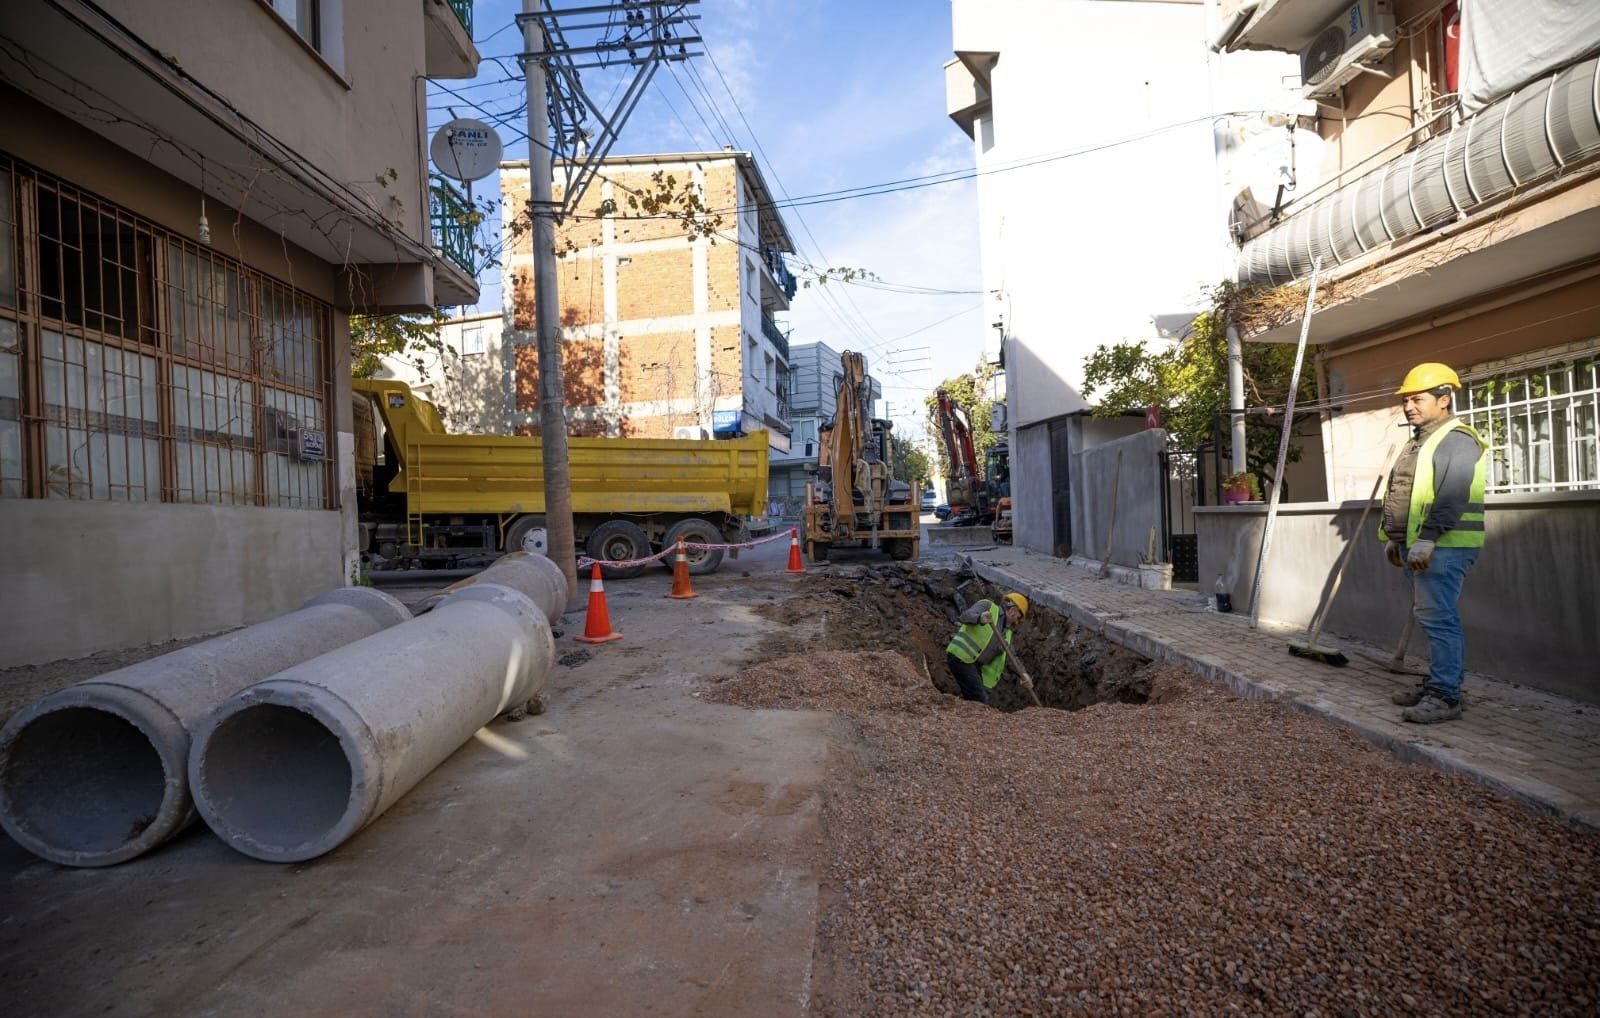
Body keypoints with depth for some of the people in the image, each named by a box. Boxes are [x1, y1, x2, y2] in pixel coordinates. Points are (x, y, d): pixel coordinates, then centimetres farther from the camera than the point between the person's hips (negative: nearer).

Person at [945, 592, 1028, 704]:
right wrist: (980, 618, -37)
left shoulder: (1007, 632, 22)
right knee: (979, 700, -16)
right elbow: (965, 616, -15)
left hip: (976, 665, 9)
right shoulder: (988, 606, 2)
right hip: (961, 655, -9)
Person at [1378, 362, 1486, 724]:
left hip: (1443, 546, -10)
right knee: (1432, 617, 14)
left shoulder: (1457, 440, -10)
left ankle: (1446, 697, -9)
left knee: (1437, 618, -11)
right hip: (1417, 545, 10)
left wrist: (1427, 538, -28)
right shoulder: (1419, 442, 22)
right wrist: (1394, 537, 24)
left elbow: (1452, 496, -22)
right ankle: (1437, 685, 22)